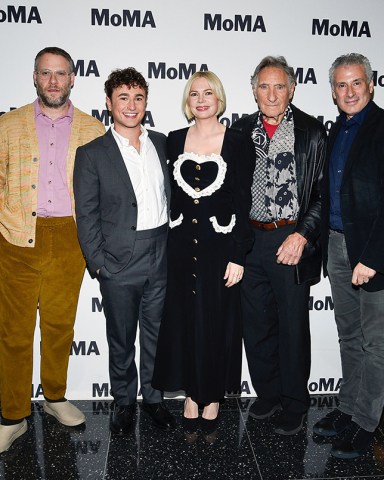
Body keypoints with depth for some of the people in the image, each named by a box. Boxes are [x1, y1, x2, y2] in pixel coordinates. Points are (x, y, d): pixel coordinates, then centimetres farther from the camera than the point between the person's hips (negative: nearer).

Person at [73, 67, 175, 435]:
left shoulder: (161, 143, 8)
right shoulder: (92, 154, -4)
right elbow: (86, 216, -5)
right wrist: (98, 263, -9)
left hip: (161, 257, 4)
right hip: (119, 263, -3)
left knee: (156, 334, 16)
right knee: (121, 339, 12)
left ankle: (153, 397, 35)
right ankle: (124, 401, 33)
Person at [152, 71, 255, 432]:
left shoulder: (238, 143, -3)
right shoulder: (175, 141, 6)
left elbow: (243, 202, -6)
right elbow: (172, 195, 9)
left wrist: (238, 255, -10)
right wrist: (167, 245, 6)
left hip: (220, 245, -3)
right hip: (182, 246, 3)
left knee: (218, 321, 8)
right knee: (184, 320, 10)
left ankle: (213, 395, 28)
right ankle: (191, 393, 29)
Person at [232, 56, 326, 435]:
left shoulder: (311, 132, -3)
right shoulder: (241, 130, 7)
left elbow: (323, 193, -5)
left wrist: (302, 235, -15)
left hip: (292, 242, -3)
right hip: (250, 241, 4)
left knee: (293, 327, 8)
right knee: (257, 325, 14)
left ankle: (294, 405, 28)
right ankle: (267, 394, 35)